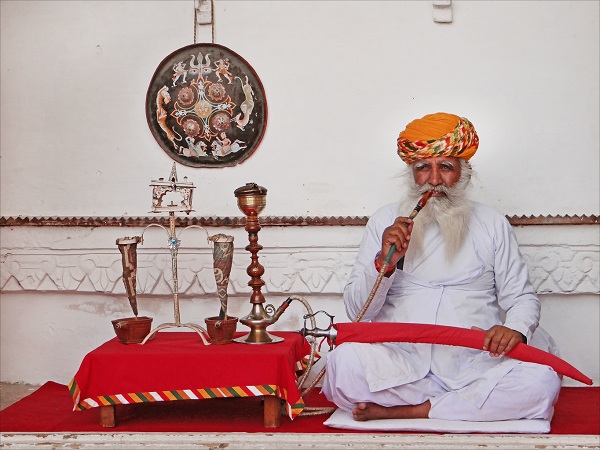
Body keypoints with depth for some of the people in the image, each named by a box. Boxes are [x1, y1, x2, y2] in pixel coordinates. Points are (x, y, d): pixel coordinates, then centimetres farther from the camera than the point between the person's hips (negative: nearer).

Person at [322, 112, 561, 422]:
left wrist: (515, 327, -12)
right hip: (398, 364, -1)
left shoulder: (492, 224, 13)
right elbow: (356, 311, 7)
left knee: (541, 381, -28)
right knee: (344, 364, -31)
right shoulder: (385, 221, 11)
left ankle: (401, 411, -18)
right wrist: (384, 263, -11)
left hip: (473, 364, 2)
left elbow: (522, 298, 12)